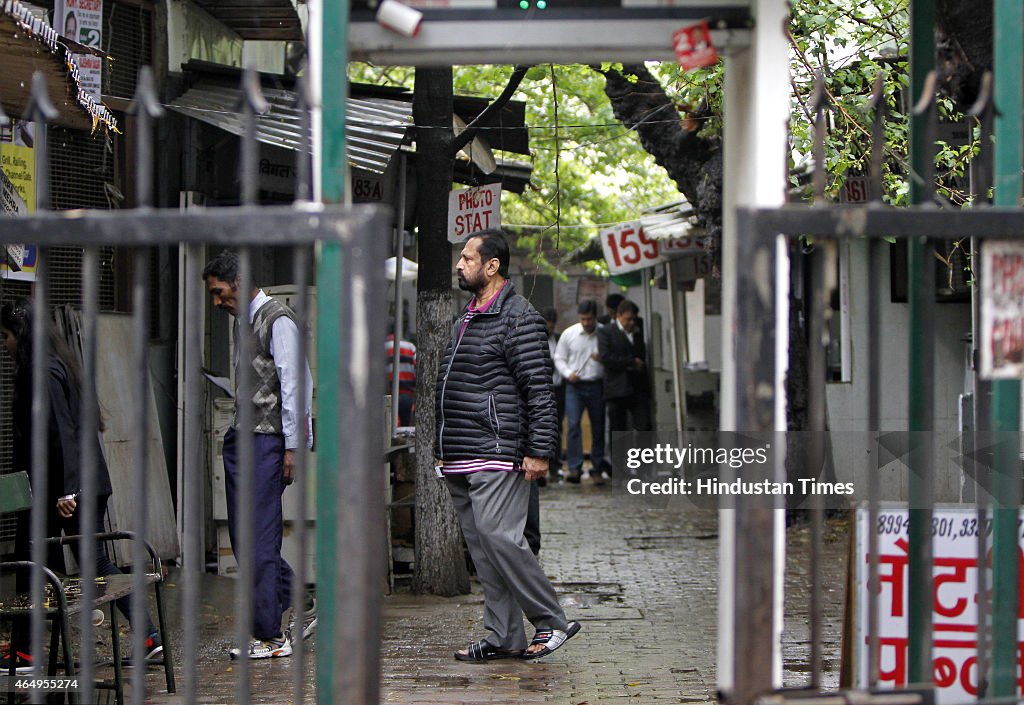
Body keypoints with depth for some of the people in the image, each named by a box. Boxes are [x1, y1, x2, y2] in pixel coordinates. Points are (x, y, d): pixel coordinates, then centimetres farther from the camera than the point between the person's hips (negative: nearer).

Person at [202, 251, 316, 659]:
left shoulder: (277, 320, -10)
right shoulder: (246, 322, 18)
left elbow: (294, 384, -15)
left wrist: (292, 446, -17)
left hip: (268, 441, -9)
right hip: (242, 437, 9)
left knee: (260, 538, -8)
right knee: (242, 534, 10)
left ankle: (269, 637, -2)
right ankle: (301, 606, 21)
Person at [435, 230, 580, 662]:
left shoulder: (518, 318, -8)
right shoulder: (466, 319, 20)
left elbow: (539, 390, -13)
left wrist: (539, 451, -19)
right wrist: (443, 448, 24)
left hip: (498, 454, -9)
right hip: (459, 461, 9)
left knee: (498, 536, -16)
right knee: (480, 546, 7)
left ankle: (552, 622, -4)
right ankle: (504, 637, 11)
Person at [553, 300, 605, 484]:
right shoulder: (569, 334, 3)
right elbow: (559, 358, 10)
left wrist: (603, 359, -13)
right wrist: (568, 373, -7)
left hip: (597, 386, 1)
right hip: (575, 386, -1)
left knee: (598, 428, 5)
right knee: (573, 424, -13)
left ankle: (597, 469, 14)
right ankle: (575, 468, -15)